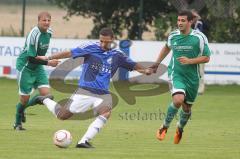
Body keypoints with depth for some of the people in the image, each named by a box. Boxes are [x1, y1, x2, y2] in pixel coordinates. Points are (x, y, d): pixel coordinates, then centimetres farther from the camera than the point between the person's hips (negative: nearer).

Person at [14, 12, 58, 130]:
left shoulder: (49, 32, -2)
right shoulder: (34, 35, -26)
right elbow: (31, 58, -26)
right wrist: (48, 63, -28)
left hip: (38, 67, 7)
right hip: (25, 67, -7)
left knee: (45, 94, -7)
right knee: (25, 98, -1)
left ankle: (22, 107, 21)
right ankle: (18, 123, 24)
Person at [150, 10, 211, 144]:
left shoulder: (199, 37, -10)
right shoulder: (173, 36, -2)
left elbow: (206, 58, -6)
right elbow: (167, 47, 22)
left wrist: (190, 61, -19)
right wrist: (157, 63, 25)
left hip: (192, 77, 1)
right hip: (176, 74, -1)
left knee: (187, 108, 12)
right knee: (178, 100, -27)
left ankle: (180, 129, 45)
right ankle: (165, 127, -5)